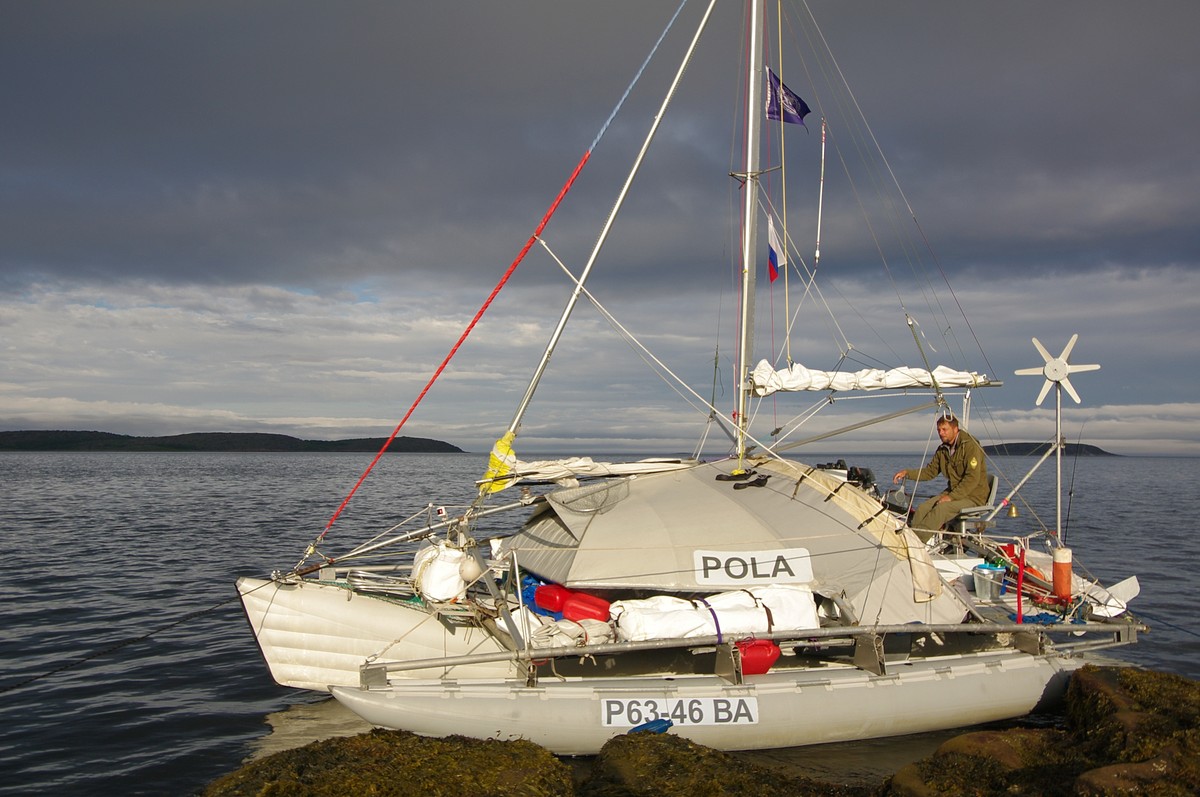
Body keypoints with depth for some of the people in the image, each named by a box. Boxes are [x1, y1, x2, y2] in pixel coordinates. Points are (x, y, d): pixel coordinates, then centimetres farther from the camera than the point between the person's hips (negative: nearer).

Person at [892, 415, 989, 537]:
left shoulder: (970, 446, -15)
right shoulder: (943, 449, 10)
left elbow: (972, 478, -22)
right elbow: (929, 472, 16)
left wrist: (951, 496, -25)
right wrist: (907, 473, 0)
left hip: (973, 496, -7)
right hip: (953, 492, 8)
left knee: (941, 509, -32)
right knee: (922, 509, -16)